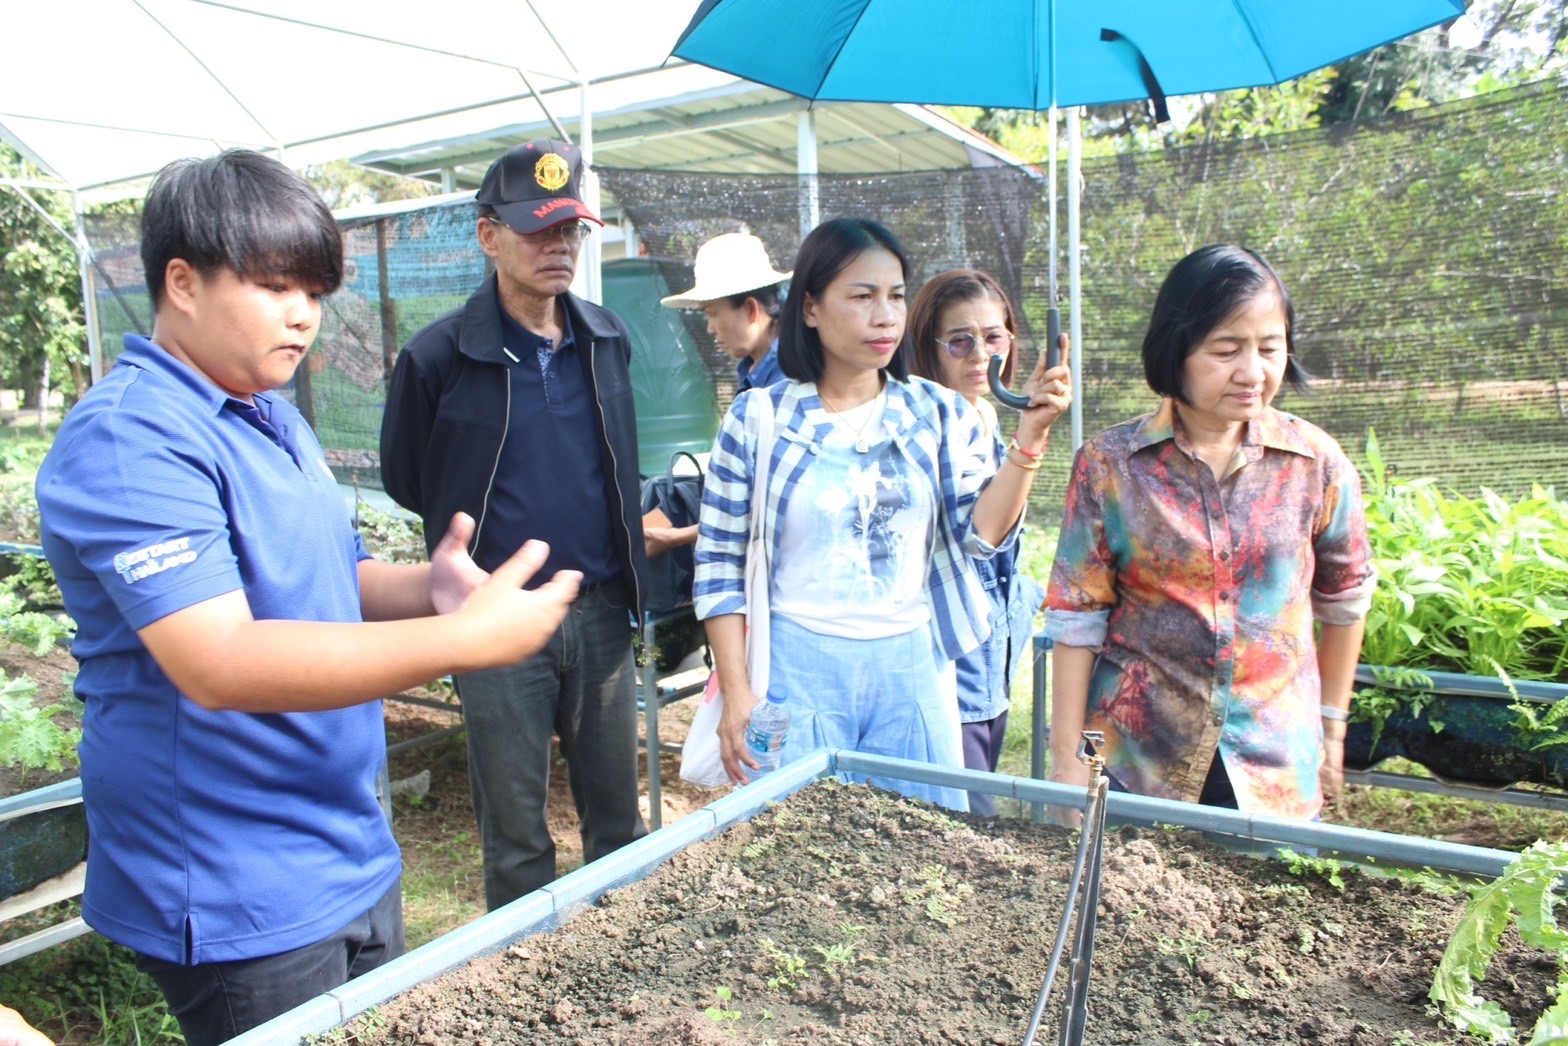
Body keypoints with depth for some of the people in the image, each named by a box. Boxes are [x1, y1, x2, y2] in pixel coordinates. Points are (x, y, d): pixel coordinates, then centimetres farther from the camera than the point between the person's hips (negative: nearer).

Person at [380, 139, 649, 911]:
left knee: (617, 813, 16)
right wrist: (494, 530, 8)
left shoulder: (606, 340, 3)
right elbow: (406, 481, 3)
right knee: (514, 827, 11)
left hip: (601, 610, 4)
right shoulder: (439, 355, -10)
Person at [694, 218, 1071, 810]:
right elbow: (720, 564, -2)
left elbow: (982, 533, -6)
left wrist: (1030, 435, -18)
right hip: (797, 670, -2)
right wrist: (737, 693, -5)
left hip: (911, 668, 2)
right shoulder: (758, 418, -5)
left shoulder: (939, 413, 2)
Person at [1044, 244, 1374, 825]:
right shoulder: (1109, 465, -8)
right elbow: (1076, 619, -6)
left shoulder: (1316, 463, -4)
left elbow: (1345, 598, 11)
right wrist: (1067, 759, -6)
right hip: (1133, 759, -1)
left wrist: (1331, 726, 16)